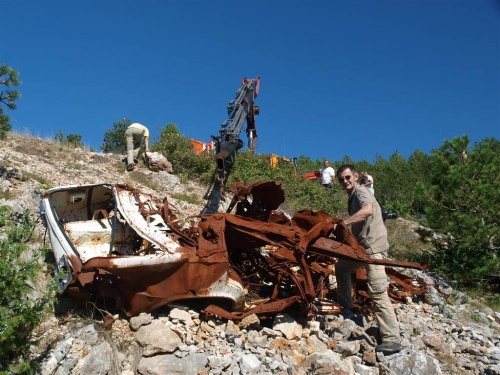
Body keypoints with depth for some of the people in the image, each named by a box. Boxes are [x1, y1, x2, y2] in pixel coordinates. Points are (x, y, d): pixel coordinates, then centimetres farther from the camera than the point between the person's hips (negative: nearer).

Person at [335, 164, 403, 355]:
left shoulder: (361, 192, -12)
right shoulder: (352, 196, 17)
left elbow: (367, 210, -34)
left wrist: (343, 223, -34)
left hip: (373, 247, -10)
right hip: (362, 246, 10)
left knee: (378, 292, -14)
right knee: (341, 267, 25)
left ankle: (392, 340, -12)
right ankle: (346, 309, 34)